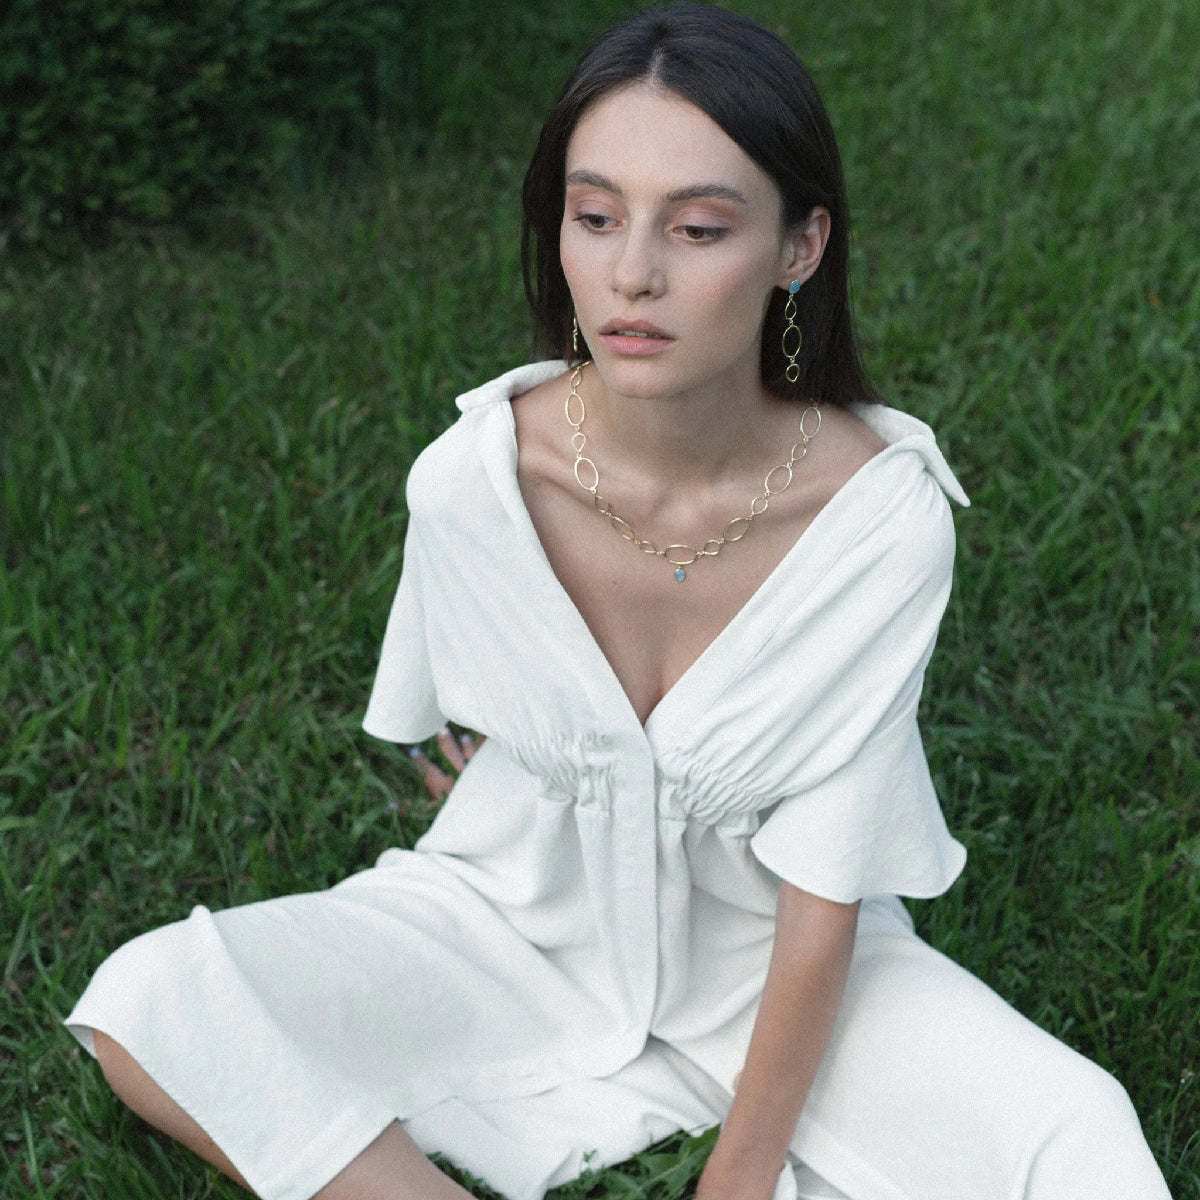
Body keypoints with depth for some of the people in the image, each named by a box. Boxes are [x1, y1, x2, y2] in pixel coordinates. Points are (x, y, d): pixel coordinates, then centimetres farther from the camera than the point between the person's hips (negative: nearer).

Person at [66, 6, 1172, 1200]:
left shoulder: (882, 512, -24)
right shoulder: (471, 476, -21)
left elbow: (824, 895, -19)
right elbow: (458, 736, 0)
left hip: (768, 959, -1)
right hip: (524, 920, 2)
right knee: (145, 1015, -21)